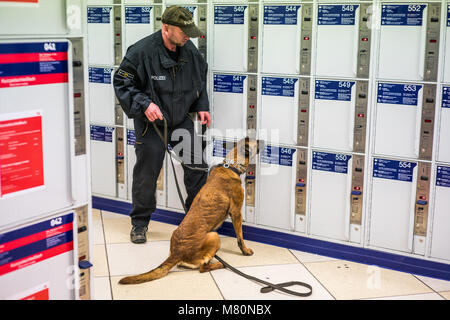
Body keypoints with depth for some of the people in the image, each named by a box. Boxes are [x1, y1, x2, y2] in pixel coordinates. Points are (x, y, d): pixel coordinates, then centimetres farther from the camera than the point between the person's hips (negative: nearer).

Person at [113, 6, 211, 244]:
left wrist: (201, 106, 4)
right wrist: (144, 103, -26)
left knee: (197, 167, 3)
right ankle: (139, 222, 21)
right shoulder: (141, 51, -19)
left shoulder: (190, 51, -2)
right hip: (151, 124, -4)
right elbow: (122, 83, -14)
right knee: (146, 173, 3)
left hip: (181, 120, 5)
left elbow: (201, 79, 16)